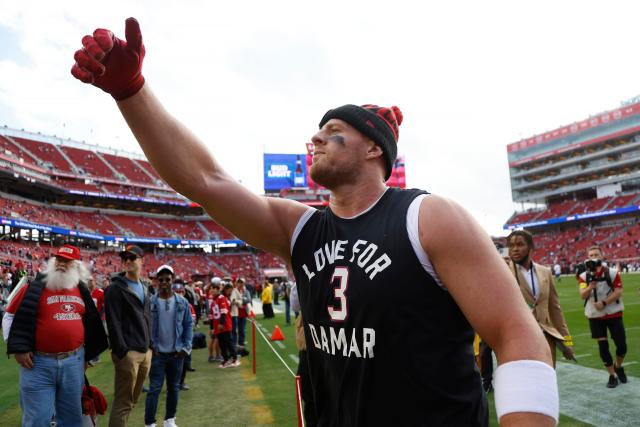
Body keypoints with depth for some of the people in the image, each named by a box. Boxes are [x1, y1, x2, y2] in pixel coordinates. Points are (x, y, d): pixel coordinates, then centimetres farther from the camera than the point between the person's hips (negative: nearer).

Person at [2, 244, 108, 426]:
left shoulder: (82, 291, 8)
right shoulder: (35, 288, -4)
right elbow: (10, 316, 0)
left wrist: (87, 353, 16)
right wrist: (18, 348, -9)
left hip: (74, 362, 4)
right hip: (38, 363, -4)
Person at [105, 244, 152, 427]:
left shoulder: (144, 289, 16)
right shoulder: (115, 288, -8)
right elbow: (113, 323, -15)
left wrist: (150, 345, 14)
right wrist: (121, 351, -19)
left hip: (145, 352, 8)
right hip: (128, 352, -8)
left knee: (132, 400, 16)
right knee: (123, 402, -3)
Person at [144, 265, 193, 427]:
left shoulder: (182, 302, -1)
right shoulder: (150, 302, -6)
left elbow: (189, 325, 3)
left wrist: (186, 347, -3)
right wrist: (149, 346, -8)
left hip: (177, 353, 2)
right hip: (157, 354, -2)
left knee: (174, 388, 13)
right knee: (154, 389, 0)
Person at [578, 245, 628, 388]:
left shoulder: (612, 272, -6)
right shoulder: (584, 276, -1)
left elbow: (618, 292, -12)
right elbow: (583, 296, -11)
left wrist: (604, 303, -21)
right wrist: (591, 286, -29)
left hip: (614, 314, -1)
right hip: (595, 316, 1)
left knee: (622, 345, 2)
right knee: (603, 346, 1)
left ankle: (618, 367, 32)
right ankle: (612, 376, 16)